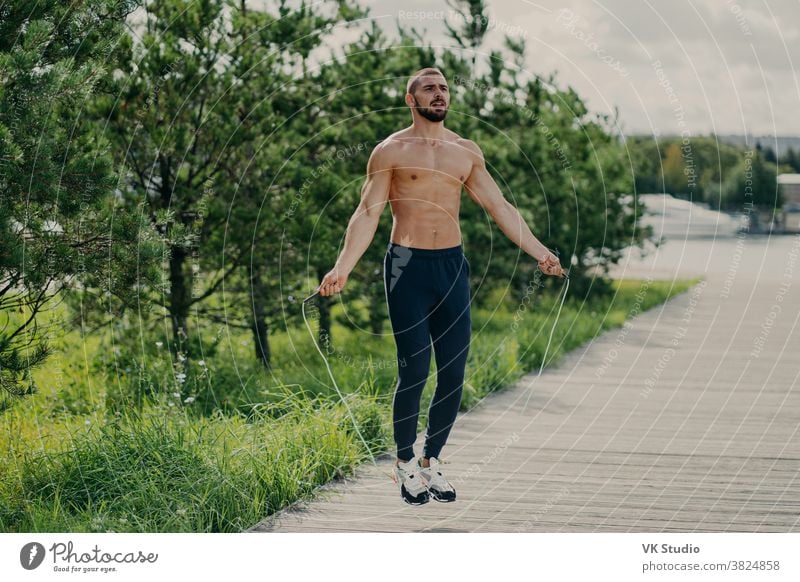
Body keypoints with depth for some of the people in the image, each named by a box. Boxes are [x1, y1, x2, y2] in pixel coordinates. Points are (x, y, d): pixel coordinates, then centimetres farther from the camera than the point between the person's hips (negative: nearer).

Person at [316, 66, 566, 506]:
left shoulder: (467, 152, 12)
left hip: (453, 266, 4)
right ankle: (405, 464, 9)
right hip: (408, 267, -4)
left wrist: (539, 252, 9)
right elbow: (368, 213, -6)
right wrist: (342, 268, -18)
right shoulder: (391, 151, -1)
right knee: (413, 371, -7)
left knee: (454, 373, 2)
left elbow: (500, 208, 15)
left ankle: (432, 461, 17)